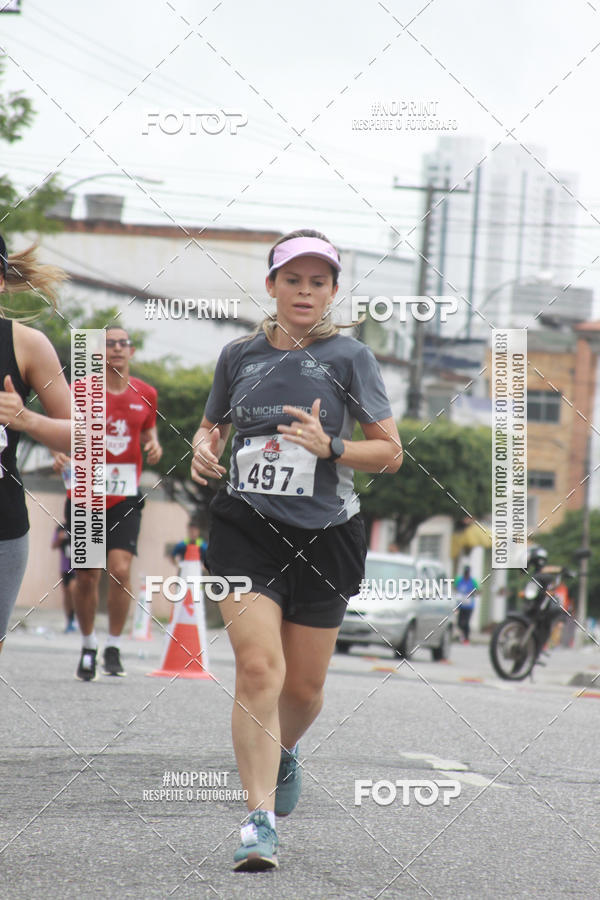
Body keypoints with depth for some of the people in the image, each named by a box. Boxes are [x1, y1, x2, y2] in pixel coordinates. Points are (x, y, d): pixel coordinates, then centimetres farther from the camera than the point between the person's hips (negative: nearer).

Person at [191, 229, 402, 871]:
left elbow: (391, 453, 0)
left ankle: (284, 753, 45)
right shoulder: (239, 355, 7)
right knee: (258, 667, -18)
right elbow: (212, 423, 24)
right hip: (245, 529, 0)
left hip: (324, 535, 0)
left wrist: (329, 446, -17)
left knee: (303, 687, 9)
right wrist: (204, 449, 1)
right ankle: (260, 820, -17)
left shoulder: (349, 356, -1)